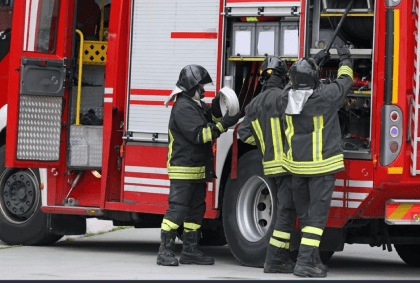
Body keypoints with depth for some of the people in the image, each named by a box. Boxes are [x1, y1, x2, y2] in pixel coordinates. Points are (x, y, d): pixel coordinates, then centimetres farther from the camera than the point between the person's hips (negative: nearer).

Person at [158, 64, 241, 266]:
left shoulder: (196, 105, 15)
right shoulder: (183, 107, -16)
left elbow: (210, 120, 18)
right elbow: (199, 134, -22)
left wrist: (217, 106, 2)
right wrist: (223, 125, -25)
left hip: (198, 170, 10)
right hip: (183, 171, -10)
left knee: (196, 210, 12)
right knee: (177, 209, -10)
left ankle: (190, 251, 17)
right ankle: (165, 251, -7)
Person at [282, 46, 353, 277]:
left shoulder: (287, 96, -3)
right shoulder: (325, 97, -16)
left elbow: (298, 81, 21)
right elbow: (345, 81, 3)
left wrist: (316, 60, 30)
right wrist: (345, 59, 22)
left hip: (297, 166, 5)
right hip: (321, 165, -5)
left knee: (305, 214, 15)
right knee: (317, 214, -3)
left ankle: (313, 259, 26)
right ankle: (304, 263, -10)